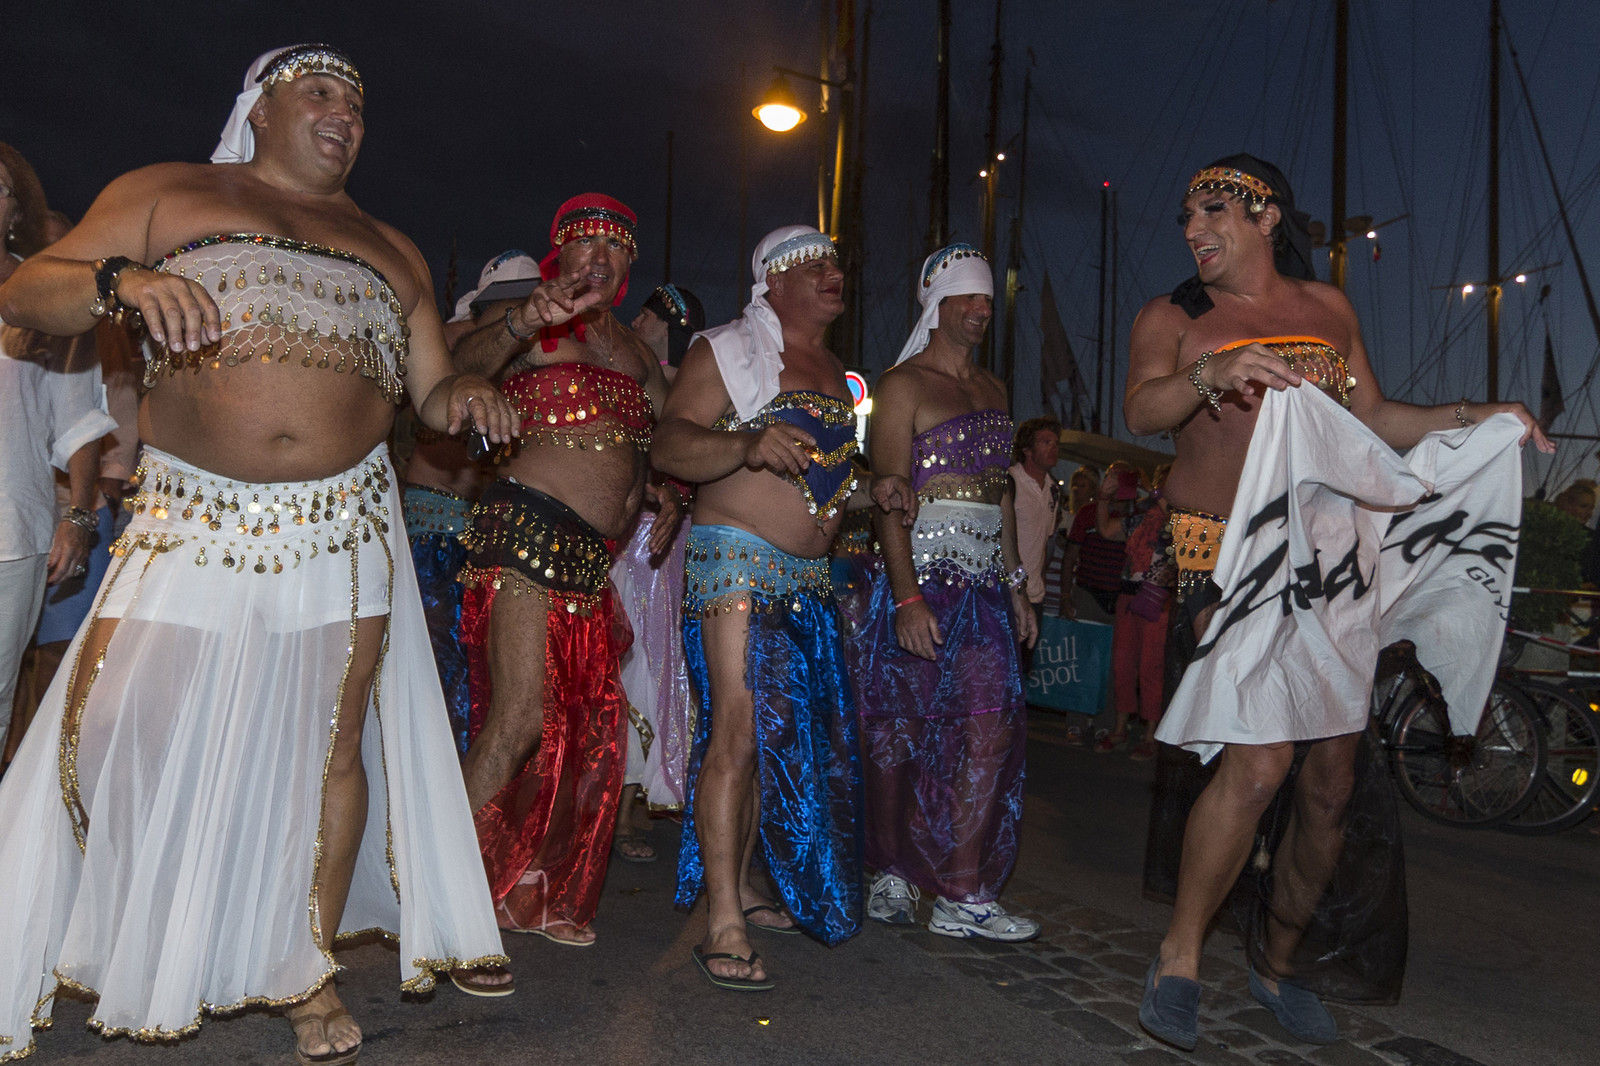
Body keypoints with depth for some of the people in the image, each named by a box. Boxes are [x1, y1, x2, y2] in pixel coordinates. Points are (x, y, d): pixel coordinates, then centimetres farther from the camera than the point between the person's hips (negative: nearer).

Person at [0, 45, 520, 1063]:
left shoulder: (392, 251, 19)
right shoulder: (168, 194, 9)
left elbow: (432, 387, 18)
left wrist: (465, 394, -6)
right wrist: (118, 281, -18)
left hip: (343, 528, 2)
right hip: (191, 522, -2)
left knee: (333, 741, 2)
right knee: (121, 733, -8)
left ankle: (310, 973, 18)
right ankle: (117, 952, 18)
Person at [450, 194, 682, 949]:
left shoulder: (634, 347, 22)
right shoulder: (524, 321, 1)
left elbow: (649, 443, 30)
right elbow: (466, 363, -20)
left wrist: (664, 492, 10)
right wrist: (525, 321, -39)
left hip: (596, 554, 8)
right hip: (527, 527, -8)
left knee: (585, 723, 8)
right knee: (521, 715, -15)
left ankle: (531, 890, 22)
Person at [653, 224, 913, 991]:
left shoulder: (835, 372, 20)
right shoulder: (729, 350, -3)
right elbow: (670, 444, -15)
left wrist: (872, 491, 12)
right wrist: (745, 445, -32)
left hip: (807, 579, 8)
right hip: (737, 562, -8)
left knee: (785, 733, 10)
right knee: (739, 728, -14)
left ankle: (743, 884, 25)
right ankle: (723, 925, -9)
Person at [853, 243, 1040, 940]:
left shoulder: (993, 389, 19)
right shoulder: (902, 385, -3)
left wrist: (1016, 583, 17)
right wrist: (906, 596, -21)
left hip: (984, 581, 6)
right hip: (920, 574, -6)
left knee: (993, 727, -3)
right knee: (899, 731, 2)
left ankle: (963, 896, 2)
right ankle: (892, 875, 17)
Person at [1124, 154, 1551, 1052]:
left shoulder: (1328, 306, 15)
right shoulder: (1174, 318, 4)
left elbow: (1375, 419, 19)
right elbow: (1142, 410, -14)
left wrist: (1477, 416, 7)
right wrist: (1211, 373, -32)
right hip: (1223, 552, -4)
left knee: (1332, 782, 5)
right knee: (1261, 759, -20)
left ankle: (1278, 963, 24)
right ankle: (1179, 958, -1)